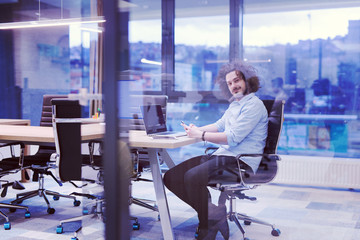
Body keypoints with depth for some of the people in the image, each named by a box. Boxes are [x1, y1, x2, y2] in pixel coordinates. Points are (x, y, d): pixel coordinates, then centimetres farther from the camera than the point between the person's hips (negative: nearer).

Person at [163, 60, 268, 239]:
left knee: (193, 177, -32)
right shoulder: (235, 104, 22)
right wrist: (197, 129, 13)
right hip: (222, 155, 9)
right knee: (171, 177, -7)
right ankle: (210, 210, -5)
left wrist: (200, 135, -13)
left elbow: (233, 137, -18)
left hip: (241, 161, -9)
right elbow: (220, 125, 31)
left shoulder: (254, 105, -9)